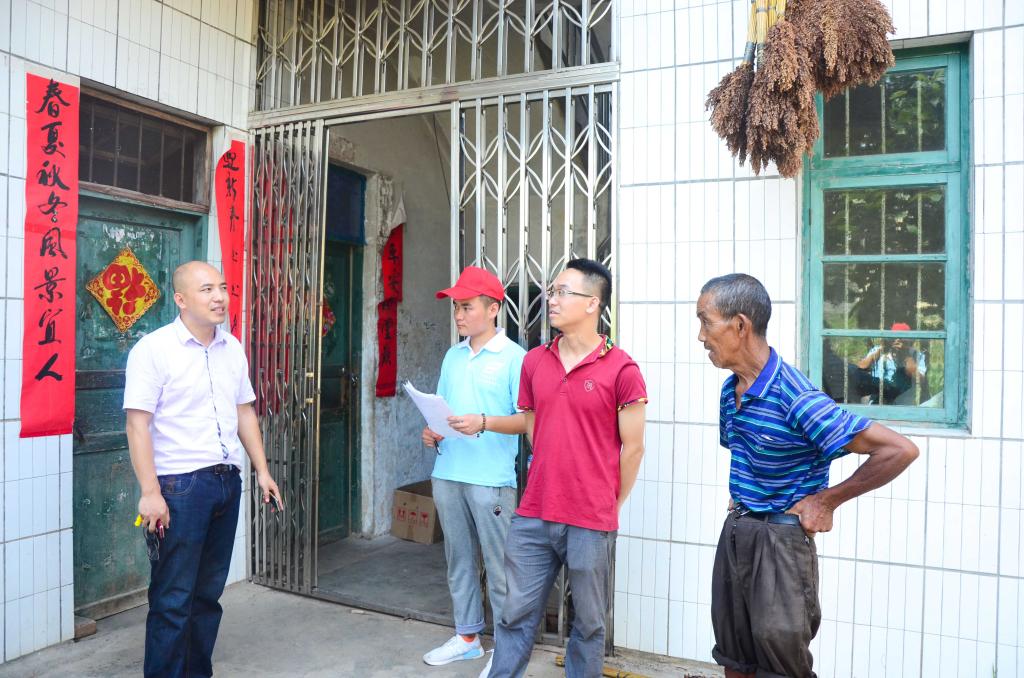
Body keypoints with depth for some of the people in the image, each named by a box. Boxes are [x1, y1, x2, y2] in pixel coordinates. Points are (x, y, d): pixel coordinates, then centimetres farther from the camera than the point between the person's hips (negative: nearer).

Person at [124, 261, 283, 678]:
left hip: (227, 482, 6)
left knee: (208, 593, 16)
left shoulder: (233, 349, 10)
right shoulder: (153, 349, -10)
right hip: (179, 486, -6)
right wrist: (150, 492, -17)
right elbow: (138, 424, -13)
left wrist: (262, 470, 11)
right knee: (173, 600, 2)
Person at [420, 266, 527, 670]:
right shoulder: (453, 356, 13)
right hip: (447, 474, 7)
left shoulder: (513, 357, -8)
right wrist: (432, 433, 0)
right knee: (458, 561, 16)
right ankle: (467, 637, 31)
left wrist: (484, 423, -25)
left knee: (498, 567, 1)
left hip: (491, 480, -6)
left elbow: (527, 420, -12)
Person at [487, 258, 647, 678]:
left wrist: (611, 507, 4)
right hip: (532, 517, 4)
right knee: (516, 616, 12)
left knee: (588, 623, 13)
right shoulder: (534, 361, 6)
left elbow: (633, 447, -4)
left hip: (591, 524, -4)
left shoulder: (621, 369, -9)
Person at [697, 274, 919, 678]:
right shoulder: (730, 390, 3)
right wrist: (740, 494, 9)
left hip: (779, 540, -7)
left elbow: (900, 450, -24)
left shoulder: (796, 399, -23)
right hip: (734, 533, 8)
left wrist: (827, 500, -16)